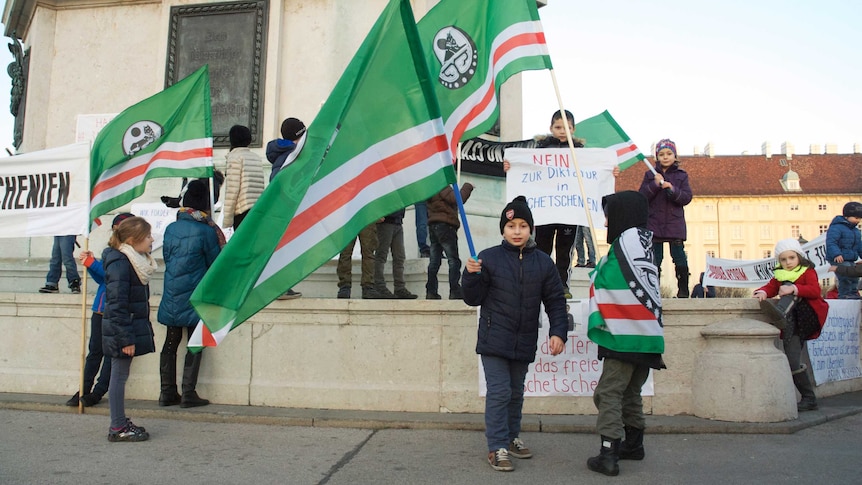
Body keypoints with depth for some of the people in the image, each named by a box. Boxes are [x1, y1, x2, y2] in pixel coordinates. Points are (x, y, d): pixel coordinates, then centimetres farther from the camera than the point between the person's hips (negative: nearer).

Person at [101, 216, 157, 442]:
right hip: (122, 331, -9)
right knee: (119, 376, 0)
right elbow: (117, 304, -22)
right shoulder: (119, 263, -18)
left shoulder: (137, 261, 11)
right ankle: (117, 428, 10)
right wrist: (126, 338, -23)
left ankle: (121, 422, 25)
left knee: (121, 376, 16)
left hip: (133, 327, 9)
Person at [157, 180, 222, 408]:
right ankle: (188, 393, 3)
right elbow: (216, 262, -4)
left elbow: (166, 257, 13)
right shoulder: (207, 230, -11)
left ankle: (168, 392, 16)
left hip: (172, 296, 5)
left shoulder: (170, 228, 4)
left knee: (170, 343, 12)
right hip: (196, 297, -5)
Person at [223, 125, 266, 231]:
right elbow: (260, 187, 13)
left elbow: (232, 189, -8)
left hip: (243, 211, -7)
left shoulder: (235, 157, -2)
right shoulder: (257, 157, 18)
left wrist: (227, 217, -7)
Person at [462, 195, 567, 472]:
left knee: (516, 393, 17)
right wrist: (471, 276, -20)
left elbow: (555, 301, 4)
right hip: (494, 341, -3)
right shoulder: (489, 258, -6)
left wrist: (558, 332, -6)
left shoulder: (543, 263, 2)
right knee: (499, 392, -6)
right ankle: (497, 448, 5)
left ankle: (512, 438, 35)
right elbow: (472, 299, -2)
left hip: (524, 343, 4)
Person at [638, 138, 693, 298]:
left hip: (675, 225, 0)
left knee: (680, 258, -6)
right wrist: (655, 185, -14)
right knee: (654, 260, 2)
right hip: (654, 224, 1)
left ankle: (683, 291, 0)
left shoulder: (681, 176, 9)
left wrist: (672, 189, -17)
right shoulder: (650, 175, 9)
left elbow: (687, 198, -1)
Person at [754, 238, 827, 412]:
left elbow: (815, 291, -14)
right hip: (793, 320, 5)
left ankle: (779, 313, -54)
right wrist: (762, 292, -24)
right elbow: (770, 287, 0)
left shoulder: (808, 271, 3)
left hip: (809, 317, -4)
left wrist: (793, 289, -30)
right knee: (791, 362, -10)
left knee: (788, 283, -24)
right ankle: (809, 399, 1)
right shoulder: (779, 275, 16)